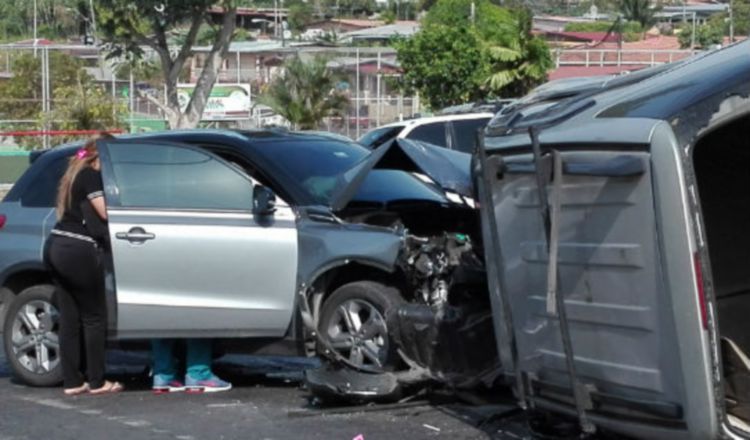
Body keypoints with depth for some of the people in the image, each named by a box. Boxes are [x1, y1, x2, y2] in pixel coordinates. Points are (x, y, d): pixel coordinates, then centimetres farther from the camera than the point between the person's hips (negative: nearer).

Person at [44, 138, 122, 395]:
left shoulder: (73, 176, 22)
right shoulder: (92, 176, -6)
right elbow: (106, 212, -9)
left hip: (56, 246, 9)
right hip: (77, 250, -9)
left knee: (69, 318, 8)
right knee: (94, 317, -1)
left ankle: (72, 382, 9)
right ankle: (96, 382, 3)